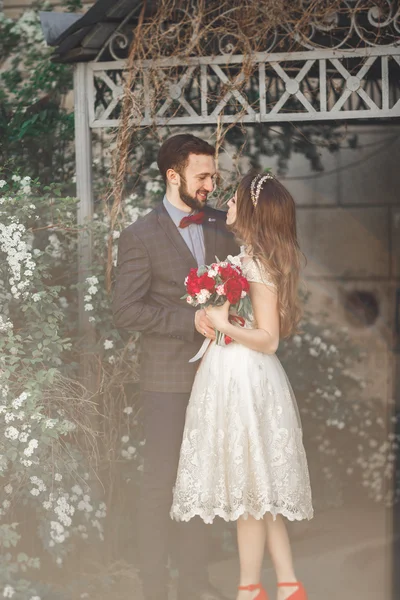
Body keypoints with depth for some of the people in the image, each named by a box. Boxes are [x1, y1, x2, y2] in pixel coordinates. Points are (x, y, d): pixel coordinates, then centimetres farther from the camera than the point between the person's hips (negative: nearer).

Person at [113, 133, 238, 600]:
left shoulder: (221, 226, 6)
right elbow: (126, 312, -13)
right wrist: (190, 321, -20)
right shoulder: (140, 236, -9)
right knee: (160, 483, 1)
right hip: (167, 378, -5)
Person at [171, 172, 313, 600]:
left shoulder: (257, 264, -16)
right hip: (234, 376, 10)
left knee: (248, 484, 0)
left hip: (244, 380, -10)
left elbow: (268, 339, -19)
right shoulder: (248, 257, 11)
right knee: (257, 484, 12)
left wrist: (224, 325, -25)